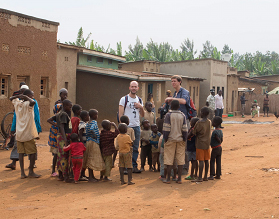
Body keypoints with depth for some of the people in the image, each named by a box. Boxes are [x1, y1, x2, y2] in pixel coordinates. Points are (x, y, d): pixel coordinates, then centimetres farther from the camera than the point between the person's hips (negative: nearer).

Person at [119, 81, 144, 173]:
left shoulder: (139, 100, 14)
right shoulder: (124, 99, -1)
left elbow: (142, 115, 15)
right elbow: (120, 114, -5)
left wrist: (141, 107, -4)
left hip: (136, 126, 5)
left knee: (135, 148, 7)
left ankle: (134, 166, 13)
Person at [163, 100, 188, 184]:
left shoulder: (168, 115, -6)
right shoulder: (182, 115, 3)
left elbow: (166, 129, -9)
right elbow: (184, 129, 2)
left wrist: (165, 139, -1)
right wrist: (184, 139, 9)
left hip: (170, 139, -2)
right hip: (180, 140, 3)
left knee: (169, 159, 2)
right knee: (180, 159, 5)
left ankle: (168, 179, 5)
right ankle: (179, 179, 6)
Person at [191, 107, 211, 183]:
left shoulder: (199, 122, -15)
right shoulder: (209, 122, 6)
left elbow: (193, 133, -9)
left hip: (200, 144, -7)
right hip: (207, 143, 7)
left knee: (201, 160, -7)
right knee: (206, 160, 9)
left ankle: (200, 177, -6)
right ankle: (205, 177, 15)